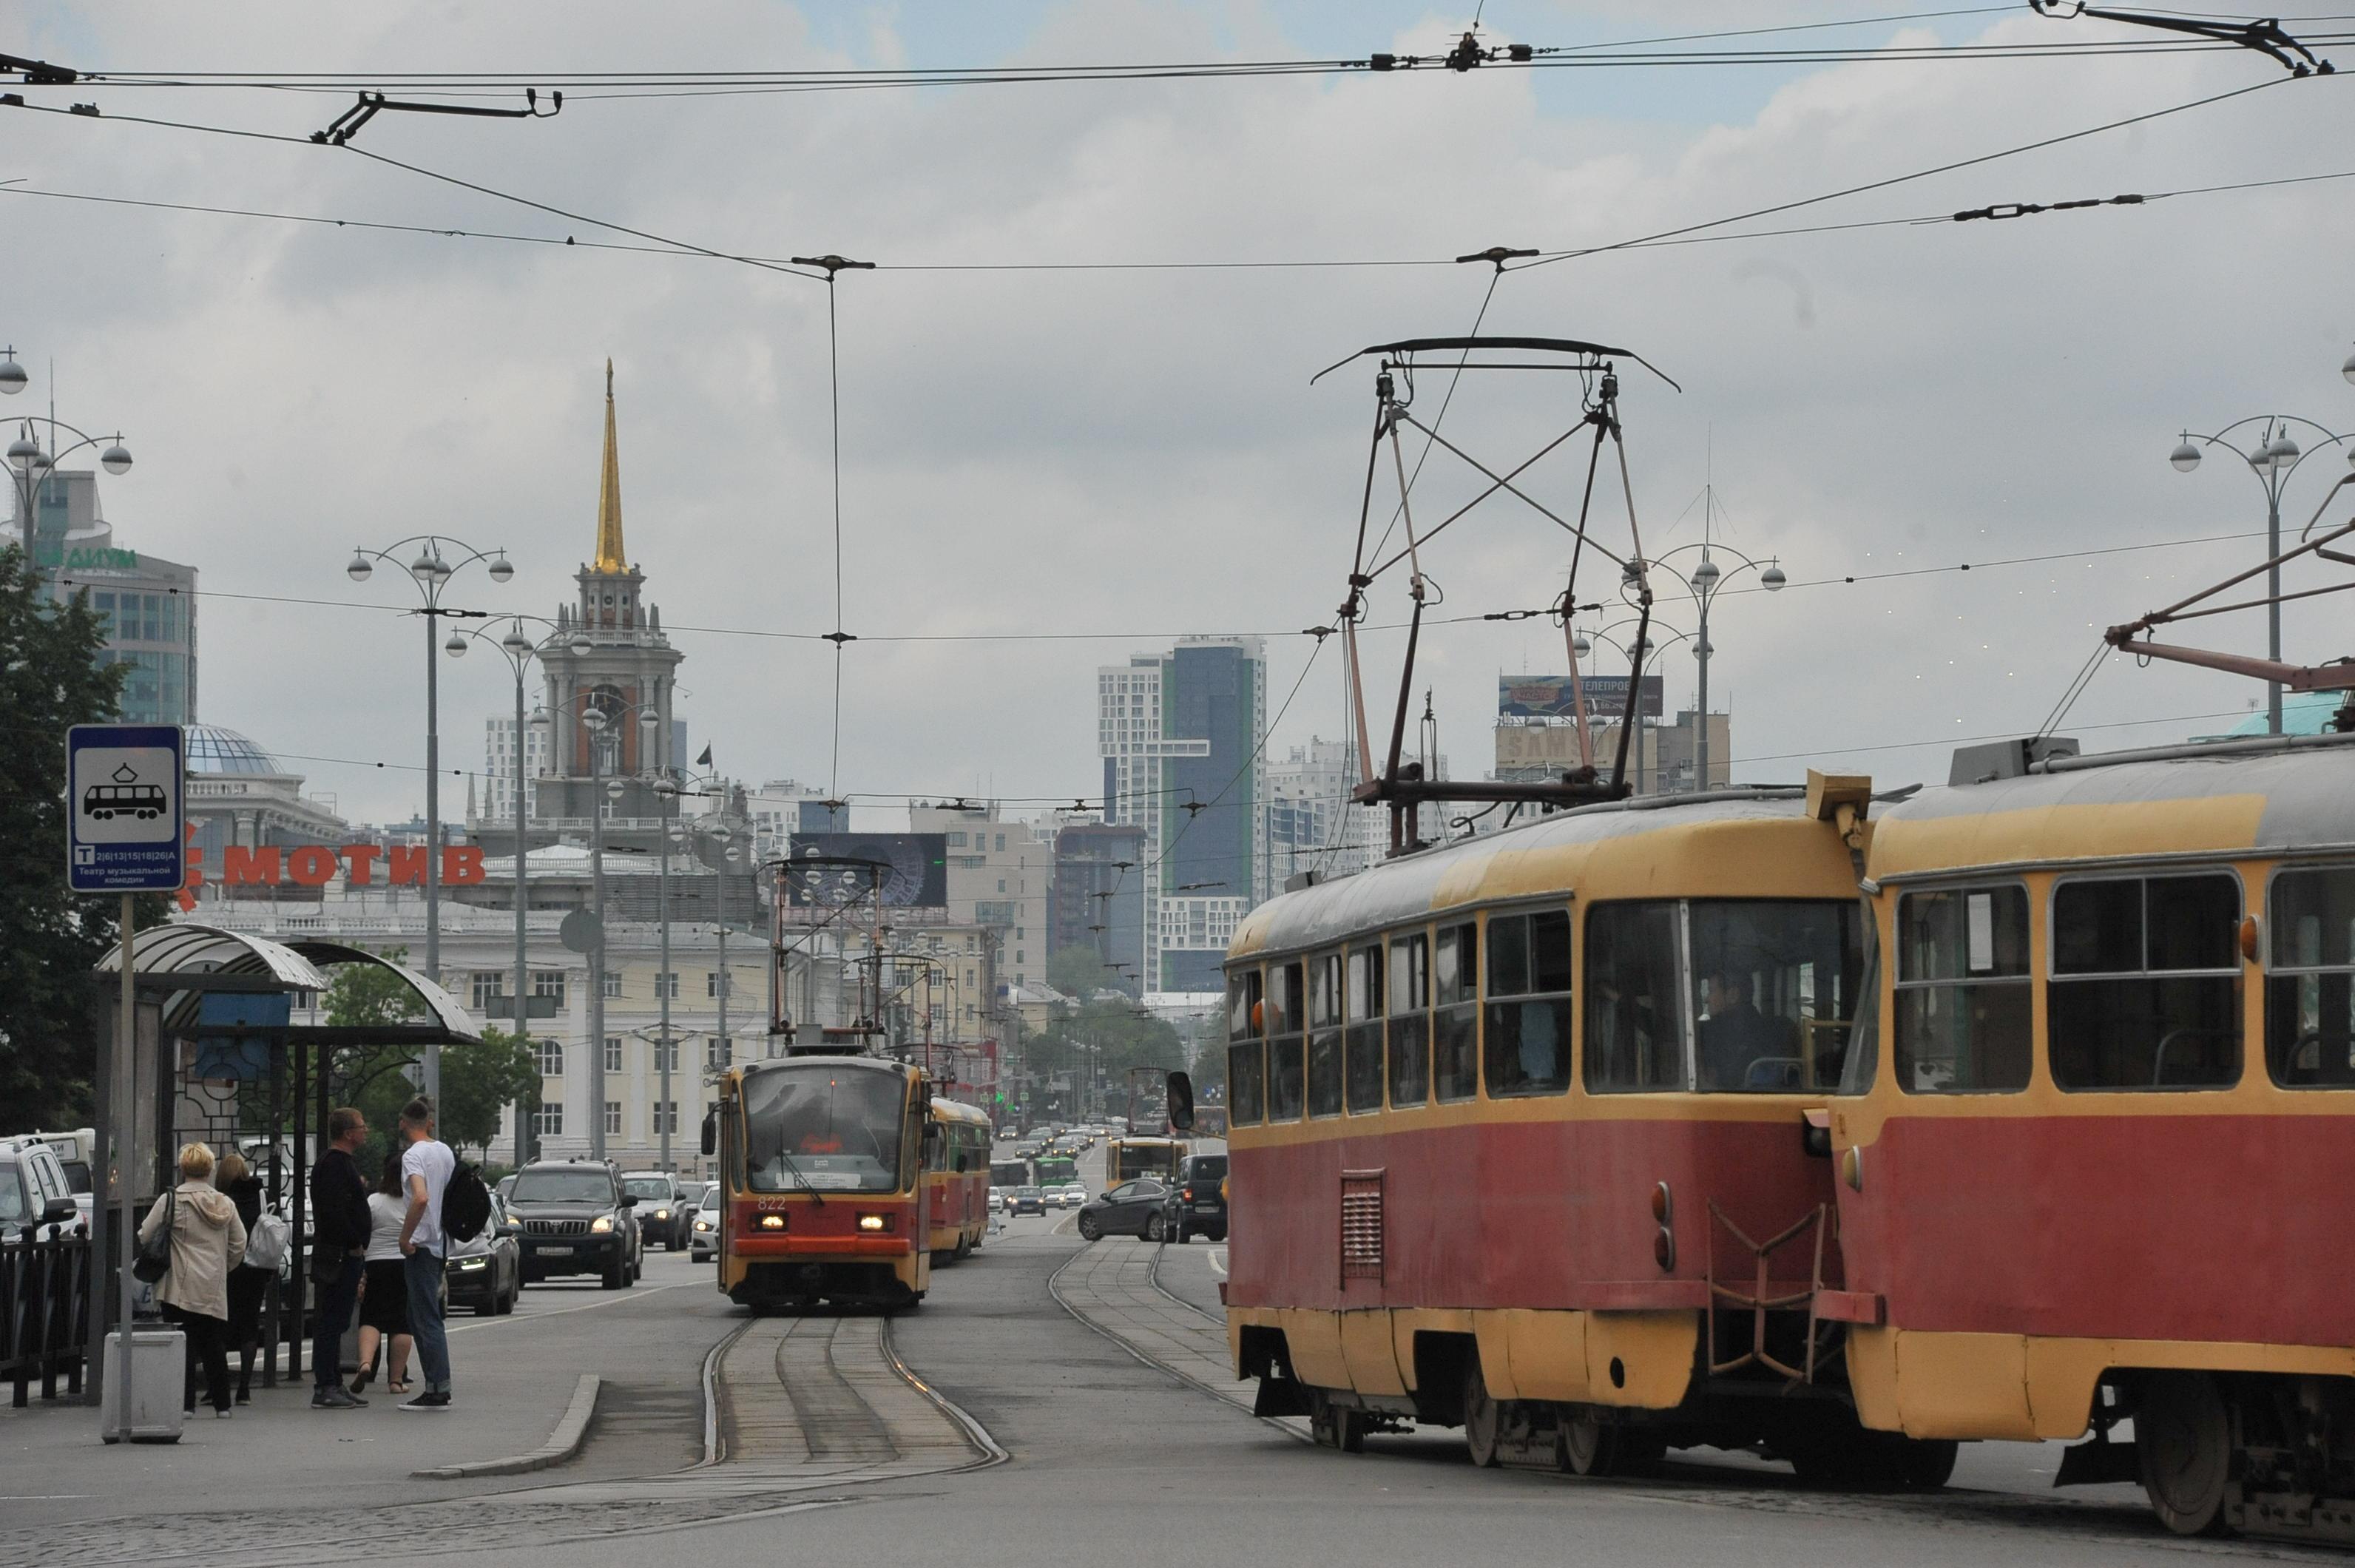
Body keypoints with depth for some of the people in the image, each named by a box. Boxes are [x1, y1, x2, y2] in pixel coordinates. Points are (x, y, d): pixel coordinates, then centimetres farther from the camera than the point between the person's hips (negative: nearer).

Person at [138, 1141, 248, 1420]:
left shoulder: (171, 1201, -6)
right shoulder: (225, 1204, 8)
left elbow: (144, 1237, -4)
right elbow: (239, 1245, 12)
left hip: (182, 1286, -4)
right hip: (215, 1288, 4)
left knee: (183, 1344, -2)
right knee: (213, 1344, 12)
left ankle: (185, 1403, -6)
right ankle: (222, 1404, 13)